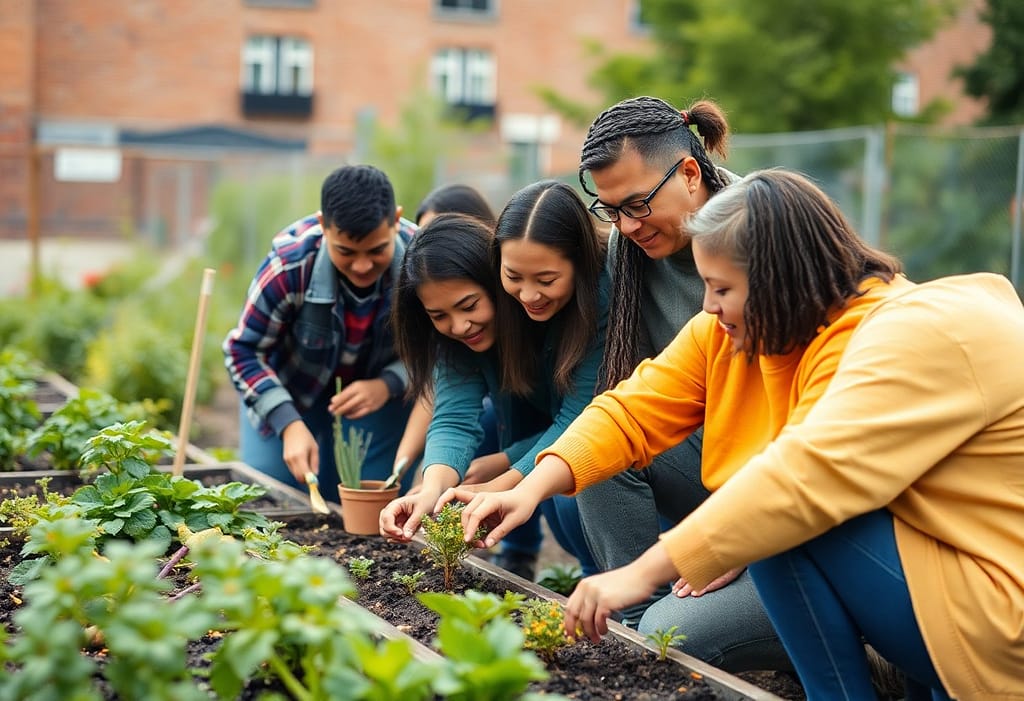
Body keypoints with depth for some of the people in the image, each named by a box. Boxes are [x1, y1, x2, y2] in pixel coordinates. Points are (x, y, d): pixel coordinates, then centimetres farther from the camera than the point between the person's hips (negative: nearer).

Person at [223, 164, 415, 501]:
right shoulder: (289, 265, -33)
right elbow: (243, 351, -19)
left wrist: (387, 385, -33)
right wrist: (290, 425, -30)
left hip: (379, 385, 1)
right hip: (292, 385, -1)